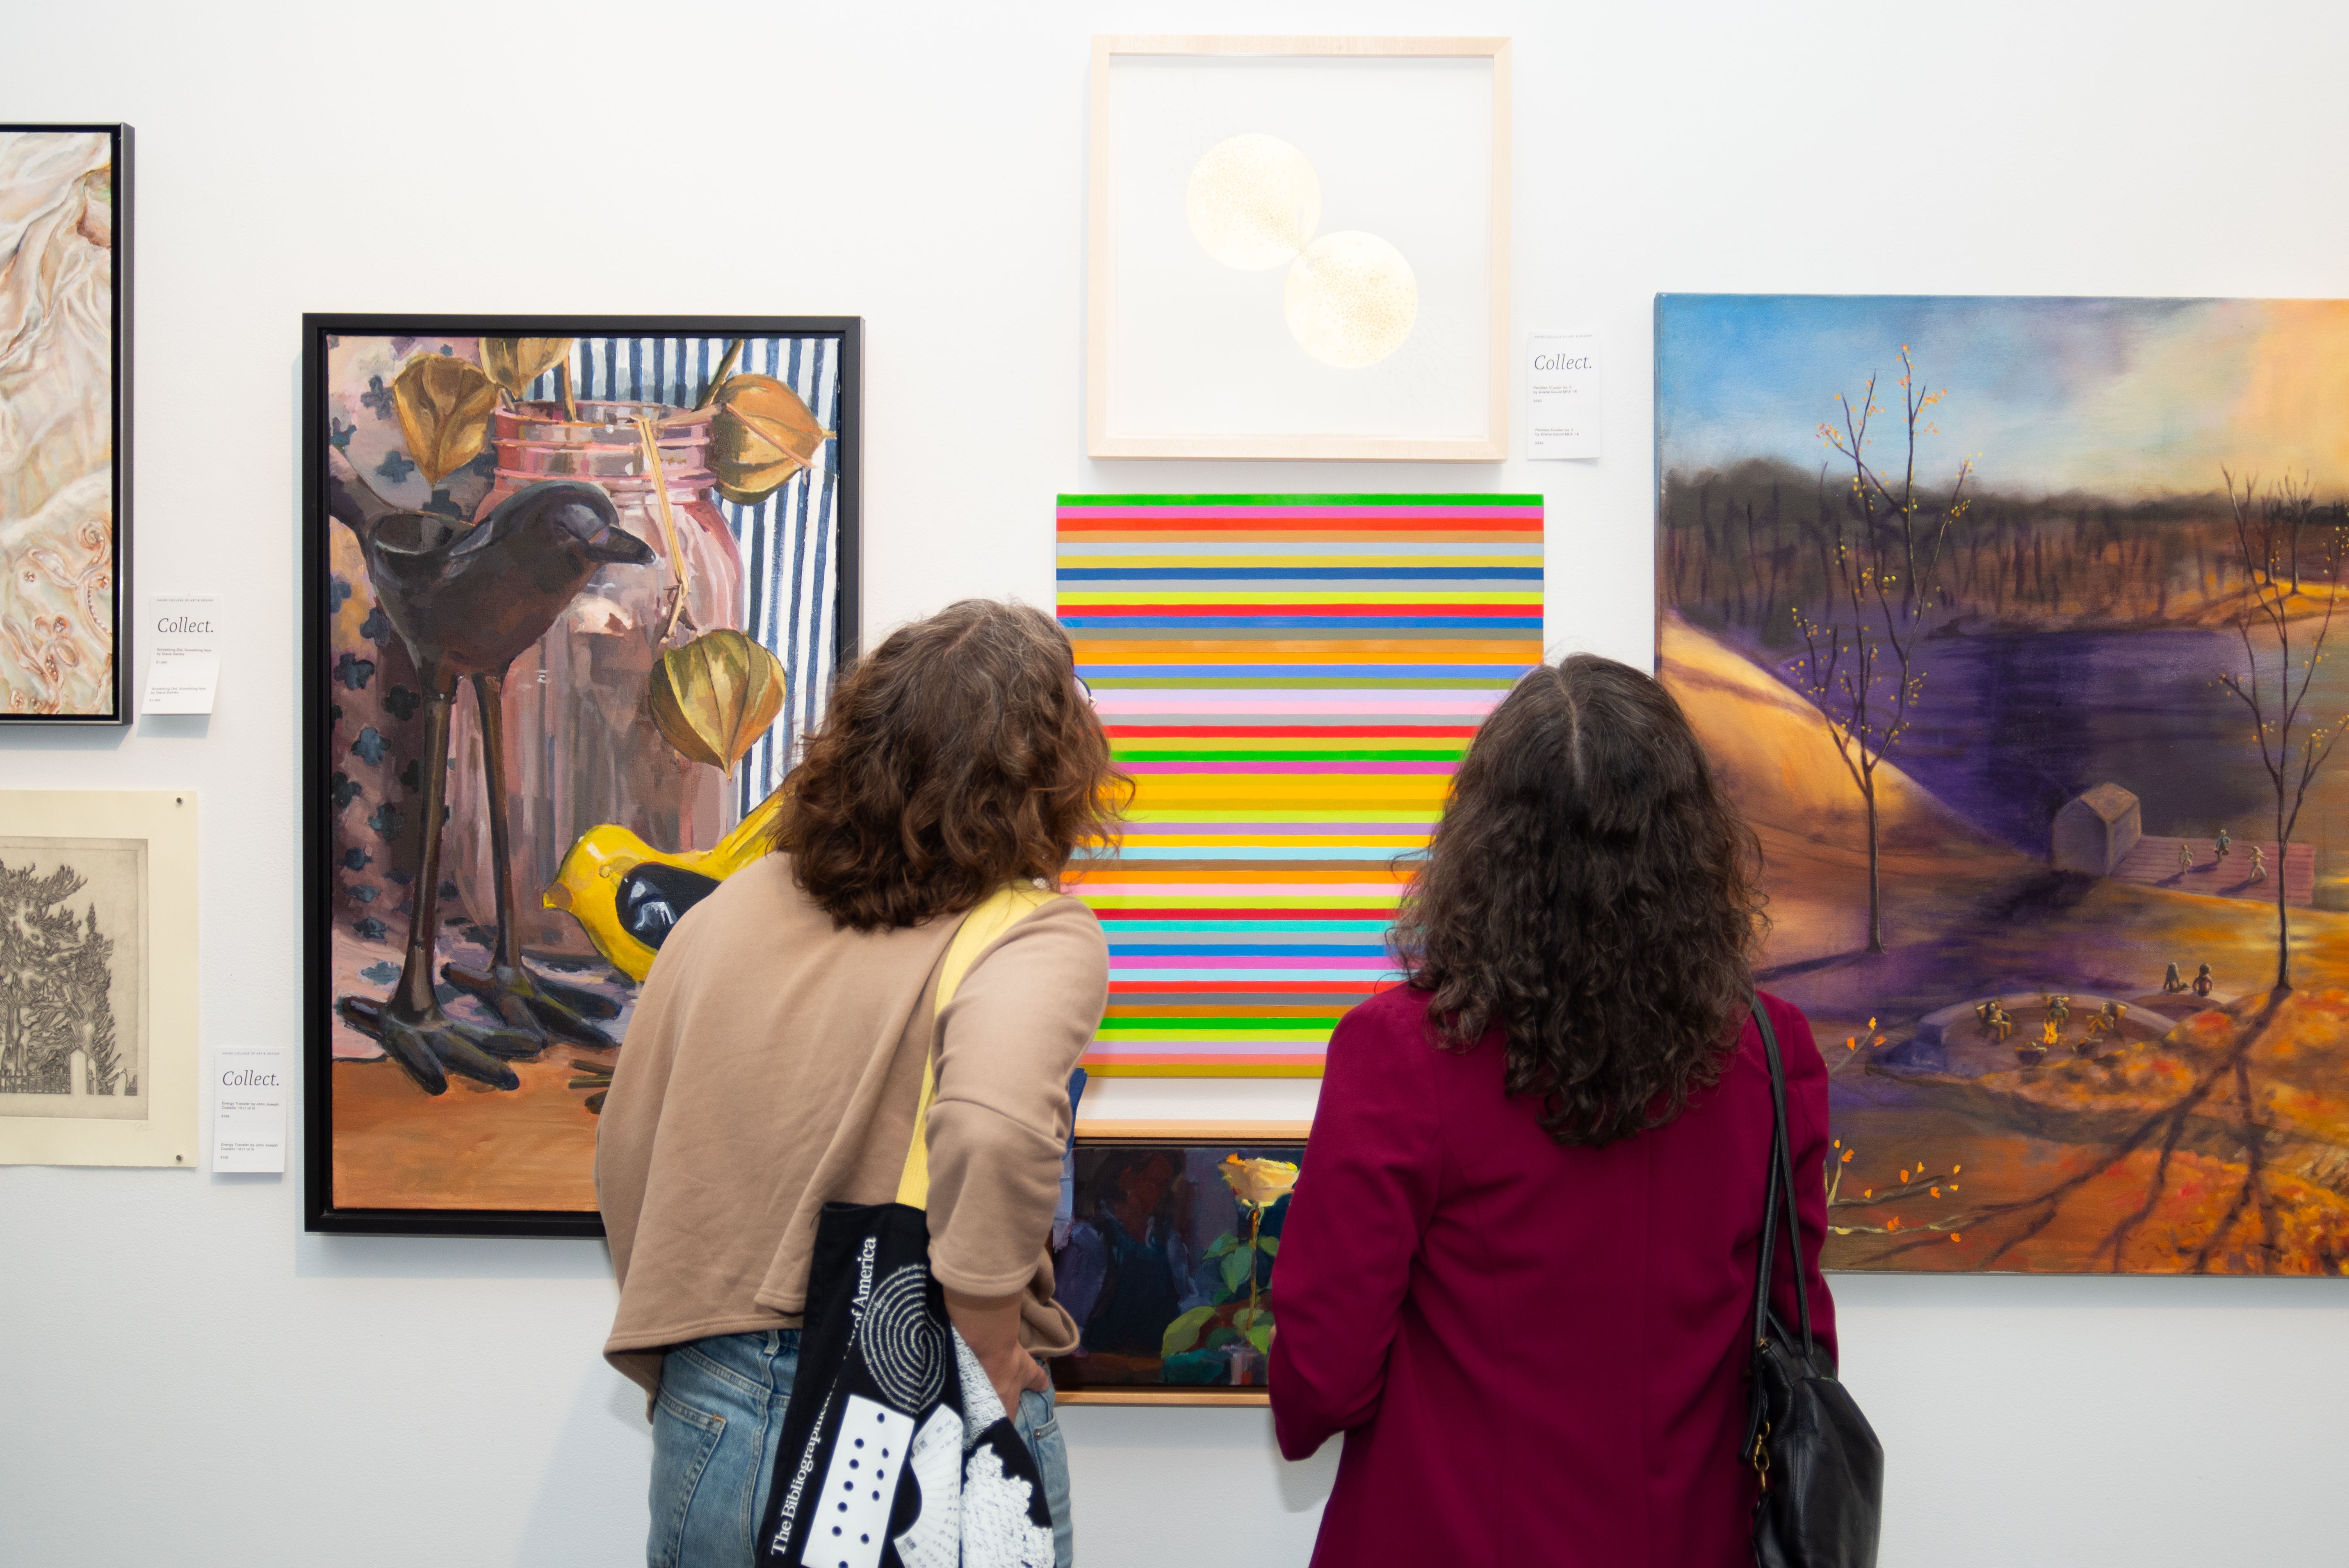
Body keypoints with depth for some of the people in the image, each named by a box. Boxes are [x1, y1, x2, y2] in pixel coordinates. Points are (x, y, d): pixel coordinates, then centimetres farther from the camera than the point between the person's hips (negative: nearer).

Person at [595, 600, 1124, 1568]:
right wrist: (992, 1349, -17)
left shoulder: (731, 908, 3)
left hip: (715, 1418, 4)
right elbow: (997, 1128, -32)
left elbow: (625, 1158, 9)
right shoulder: (1039, 939, -13)